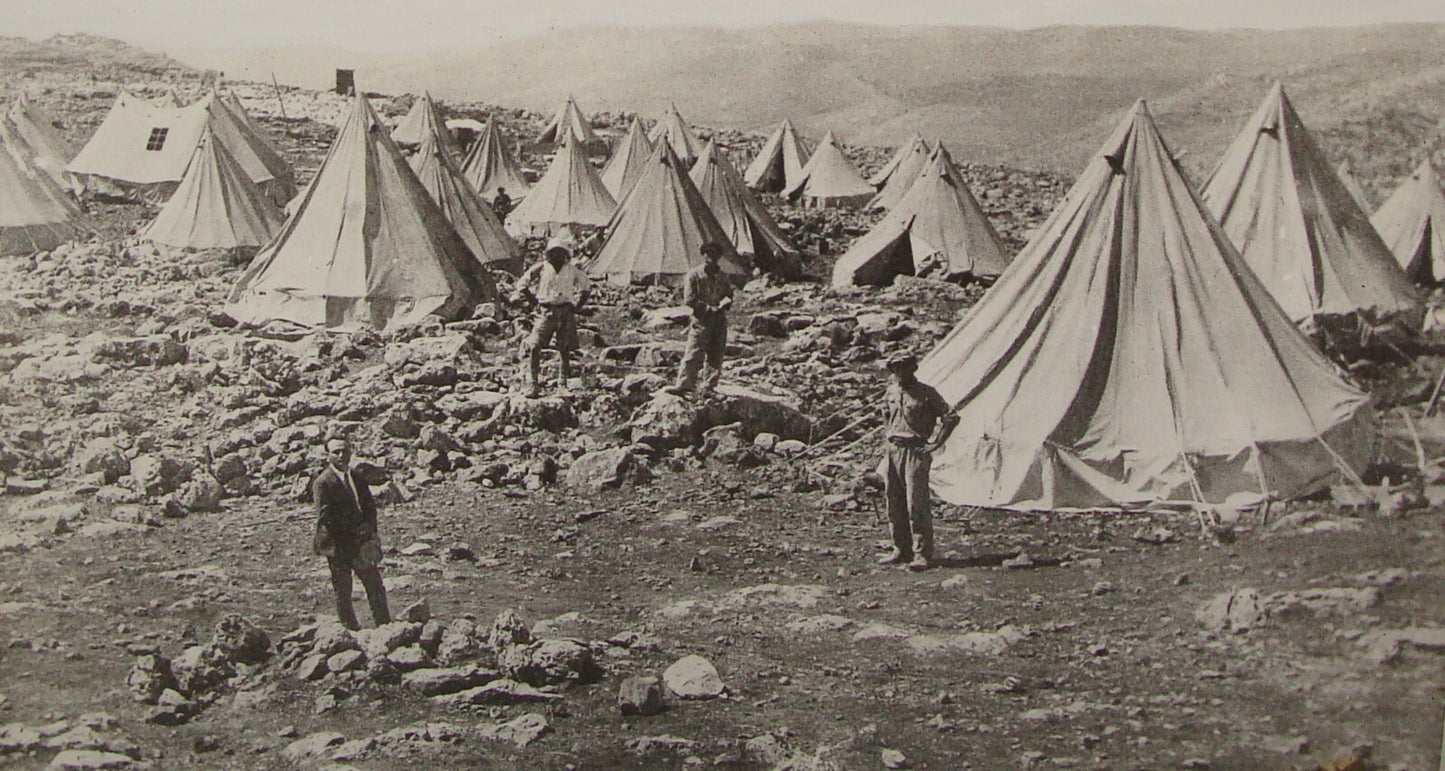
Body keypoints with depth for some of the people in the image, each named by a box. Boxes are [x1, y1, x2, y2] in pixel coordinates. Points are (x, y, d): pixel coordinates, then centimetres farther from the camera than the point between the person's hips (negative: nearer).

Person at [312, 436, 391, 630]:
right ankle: (351, 630, 13)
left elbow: (370, 504, 16)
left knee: (376, 587, 10)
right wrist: (355, 529, -15)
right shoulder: (322, 482, -10)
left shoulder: (357, 477, 11)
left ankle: (385, 626, 19)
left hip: (361, 541, 6)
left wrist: (369, 527, -4)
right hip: (339, 546, -6)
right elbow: (325, 517, -16)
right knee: (343, 592, 4)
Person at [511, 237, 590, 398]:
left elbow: (584, 290, 19)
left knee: (565, 350, 4)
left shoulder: (573, 271, 6)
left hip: (566, 313, 1)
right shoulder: (540, 269, 2)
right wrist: (535, 301, 6)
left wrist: (576, 306, 8)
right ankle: (534, 385, -10)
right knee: (533, 347, -14)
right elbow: (522, 284, 11)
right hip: (546, 312, -1)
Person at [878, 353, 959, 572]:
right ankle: (901, 550, 20)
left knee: (916, 504, -10)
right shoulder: (891, 392, 12)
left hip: (915, 451, -6)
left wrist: (935, 444, -9)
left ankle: (922, 555, -6)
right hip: (893, 451, 6)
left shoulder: (926, 393, -6)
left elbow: (951, 417, -7)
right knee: (894, 504, 9)